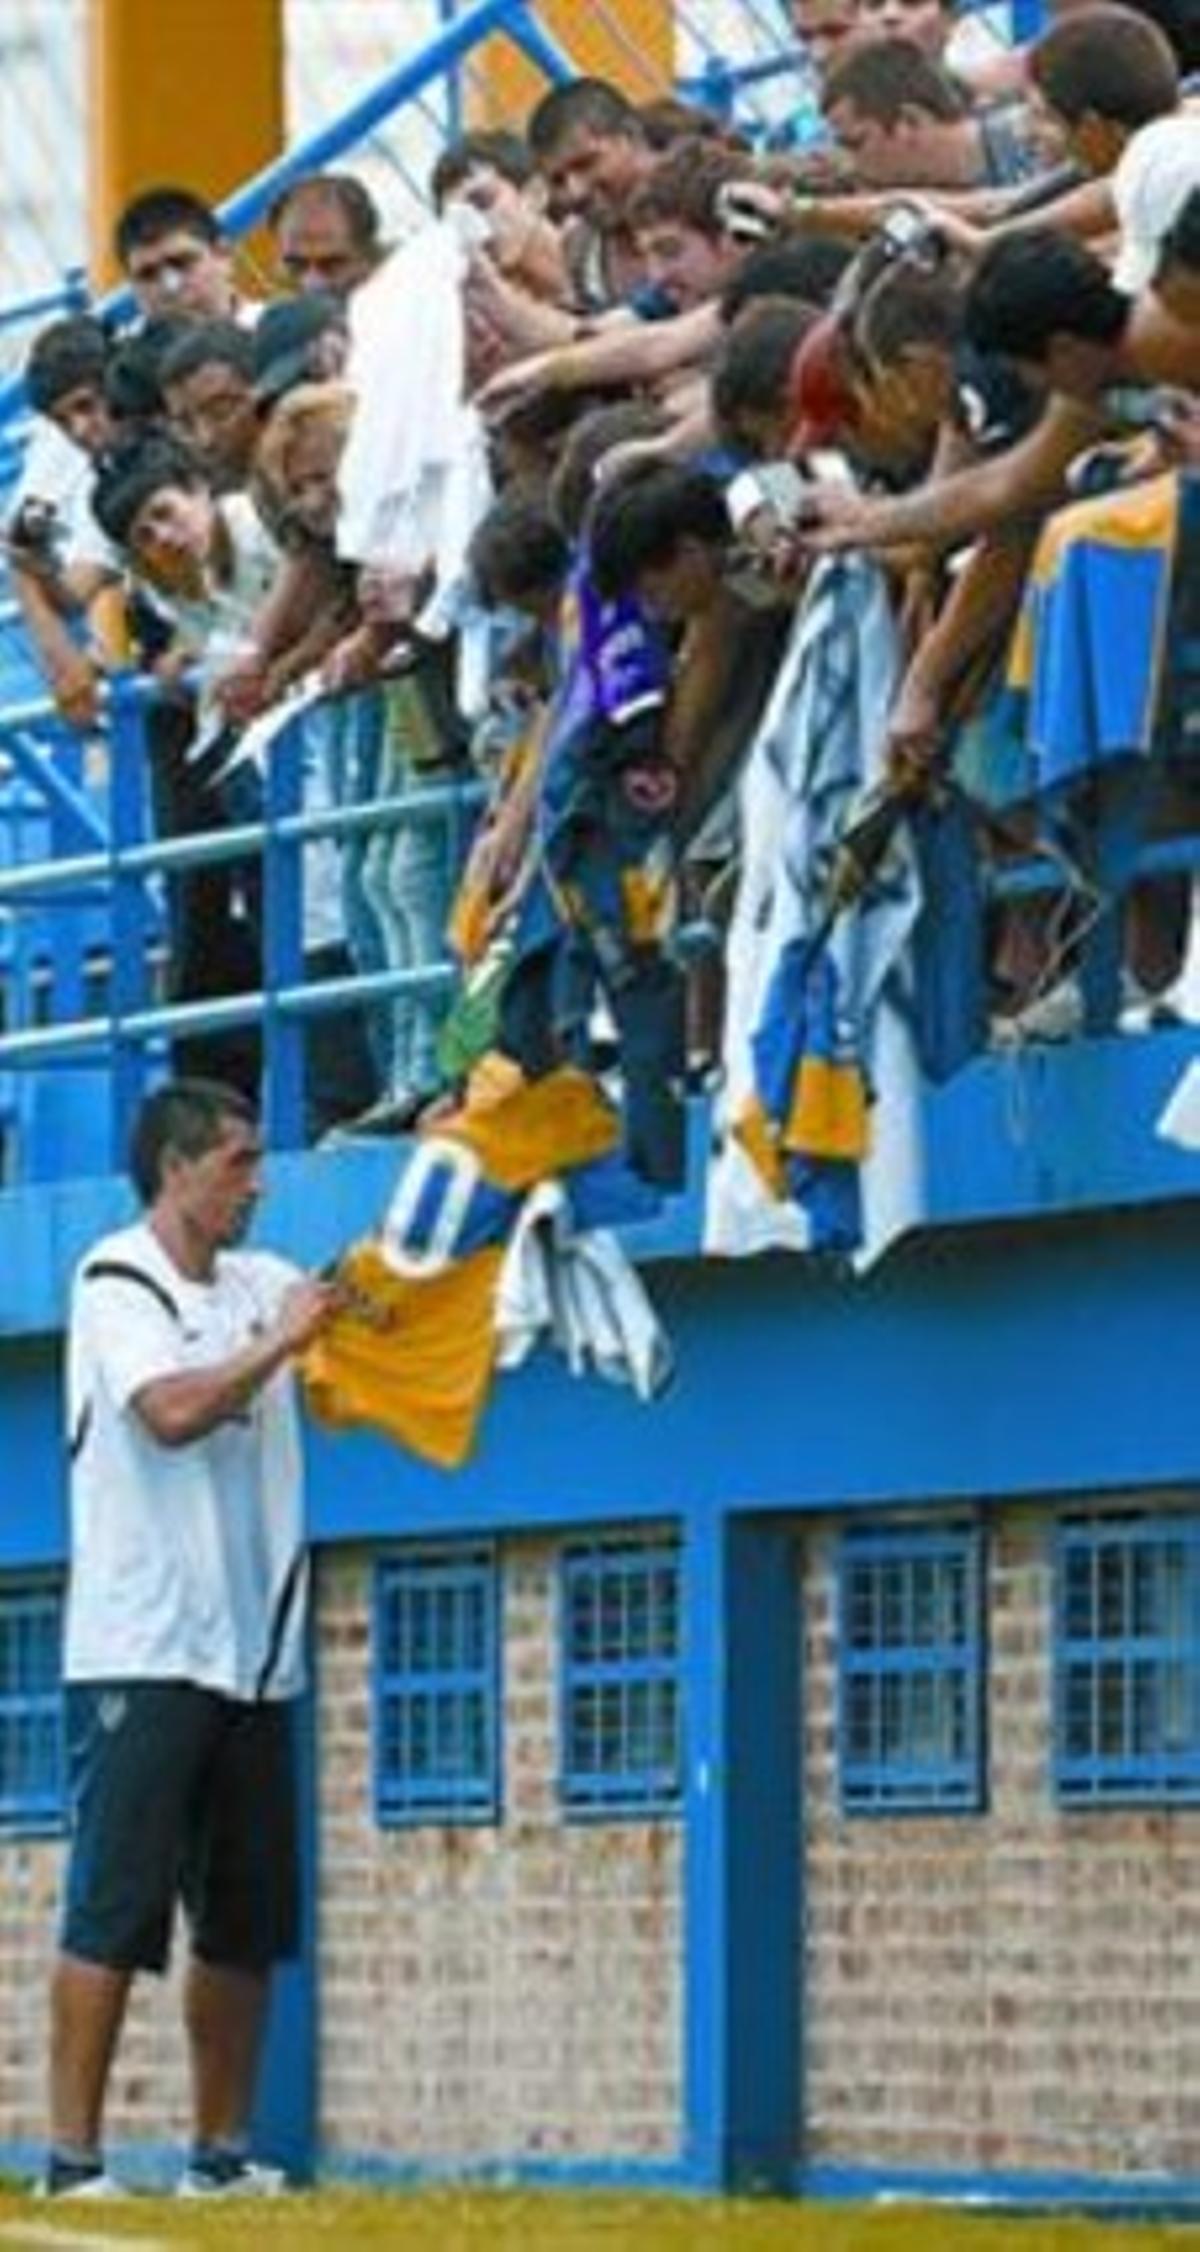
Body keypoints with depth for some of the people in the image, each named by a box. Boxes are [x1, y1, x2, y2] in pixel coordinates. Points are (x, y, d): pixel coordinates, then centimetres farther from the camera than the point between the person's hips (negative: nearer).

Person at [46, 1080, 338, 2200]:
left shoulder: (260, 1284, 14)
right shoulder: (115, 1282, -6)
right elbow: (171, 1411, -21)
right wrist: (280, 1344, -13)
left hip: (254, 1657, 7)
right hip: (143, 1655, -7)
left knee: (248, 1925, 8)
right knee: (114, 1909, -10)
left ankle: (220, 2154, 15)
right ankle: (73, 2160, -10)